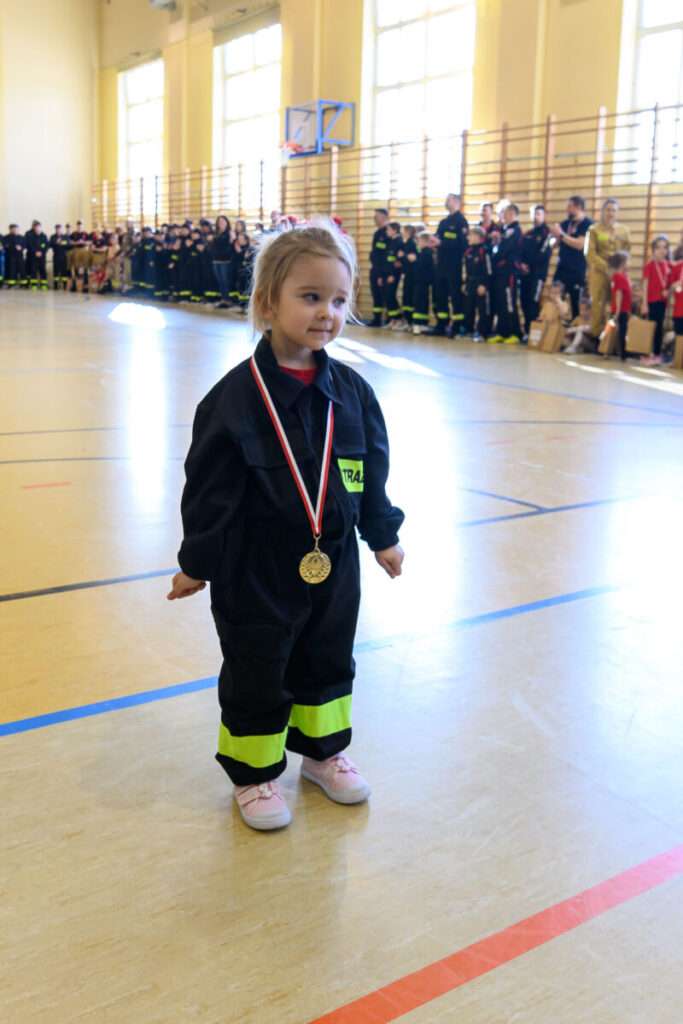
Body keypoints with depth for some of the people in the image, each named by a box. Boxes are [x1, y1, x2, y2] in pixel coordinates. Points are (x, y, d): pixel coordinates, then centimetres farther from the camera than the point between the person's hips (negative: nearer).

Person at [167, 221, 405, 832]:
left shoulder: (351, 392, -2)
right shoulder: (236, 397, -16)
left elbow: (372, 471, 9)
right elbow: (209, 488, -12)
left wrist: (383, 537, 14)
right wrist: (197, 563, -8)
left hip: (334, 565, 5)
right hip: (257, 571, -4)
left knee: (328, 665, 21)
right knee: (256, 678, 9)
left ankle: (322, 750, 43)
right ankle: (254, 770, 31)